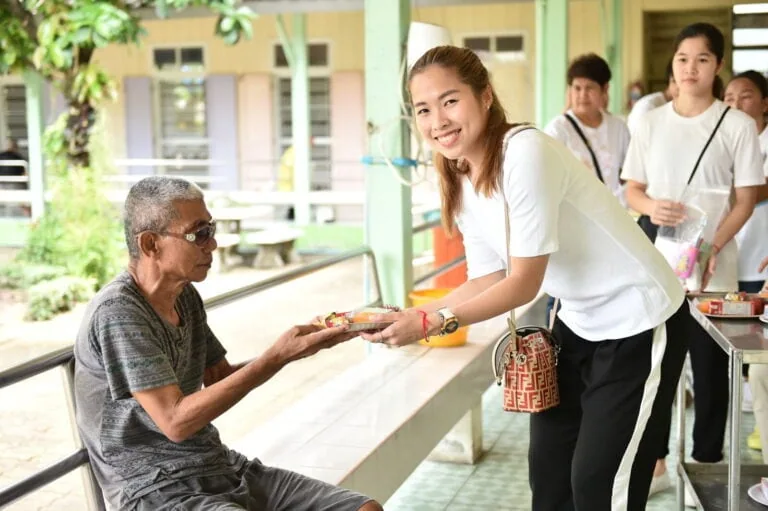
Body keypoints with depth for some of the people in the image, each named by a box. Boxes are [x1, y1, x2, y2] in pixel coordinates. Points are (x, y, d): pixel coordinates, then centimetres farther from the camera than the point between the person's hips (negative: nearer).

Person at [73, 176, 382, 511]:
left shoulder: (185, 295, 8)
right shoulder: (117, 312, -17)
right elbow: (176, 421, -22)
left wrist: (302, 344, 2)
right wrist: (277, 357, -23)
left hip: (221, 468, 8)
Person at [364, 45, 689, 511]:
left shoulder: (525, 152, -27)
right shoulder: (461, 184, -1)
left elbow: (524, 284, -24)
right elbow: (485, 281, 0)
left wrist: (430, 322, -23)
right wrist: (407, 319, -11)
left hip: (638, 320, -8)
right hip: (579, 321, 8)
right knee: (547, 467, 17)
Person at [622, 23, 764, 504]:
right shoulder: (651, 123, 5)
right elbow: (632, 189, 9)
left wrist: (711, 249, -17)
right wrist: (651, 206, -15)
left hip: (712, 269, -2)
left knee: (710, 369, 5)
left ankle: (706, 466, 19)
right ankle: (656, 461, 22)